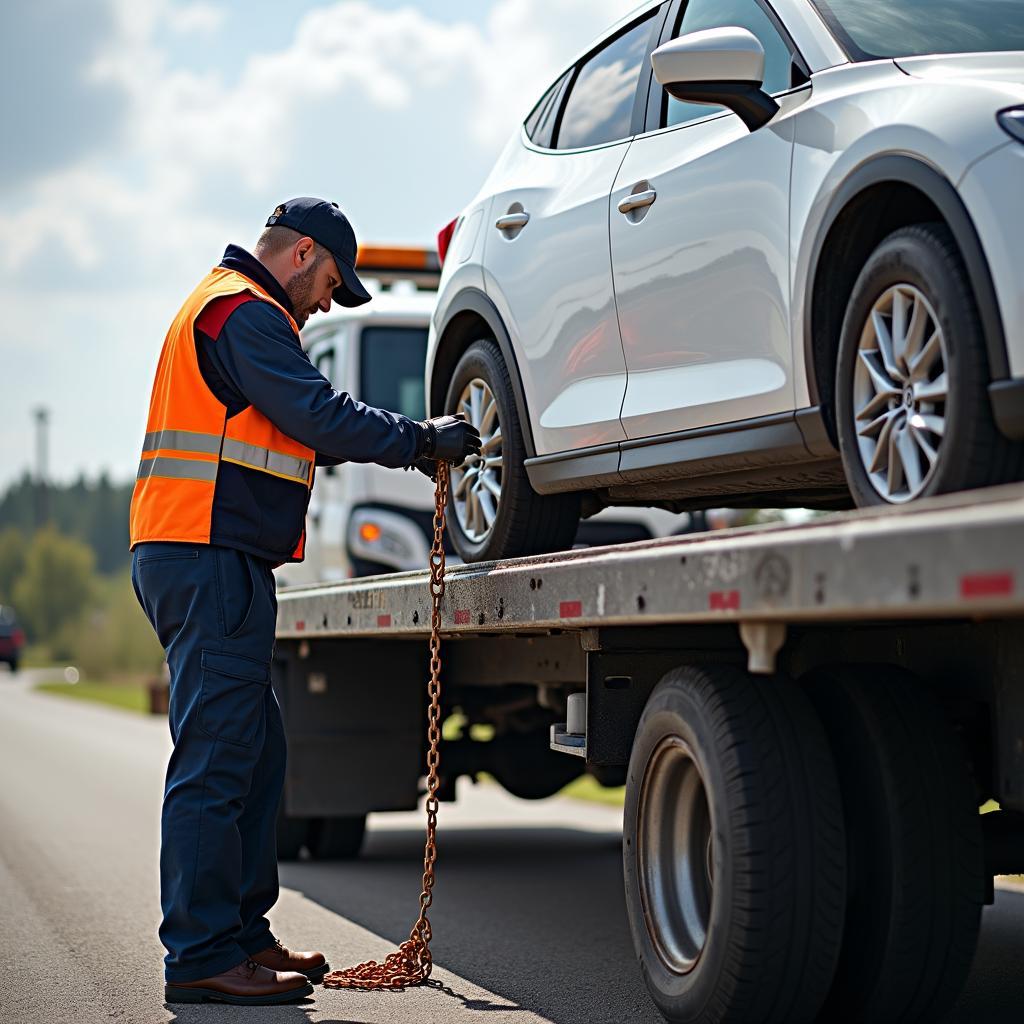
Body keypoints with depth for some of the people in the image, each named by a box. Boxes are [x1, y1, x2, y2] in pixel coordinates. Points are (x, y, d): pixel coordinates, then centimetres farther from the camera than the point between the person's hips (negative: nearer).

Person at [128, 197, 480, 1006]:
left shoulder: (227, 310, 27)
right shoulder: (245, 312, -8)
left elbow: (292, 428, 27)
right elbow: (319, 415, -18)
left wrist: (408, 444, 18)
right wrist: (419, 440, -9)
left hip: (212, 565, 11)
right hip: (212, 563, -11)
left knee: (254, 752, 14)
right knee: (216, 760, -10)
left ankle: (242, 933, 20)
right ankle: (203, 956, -8)